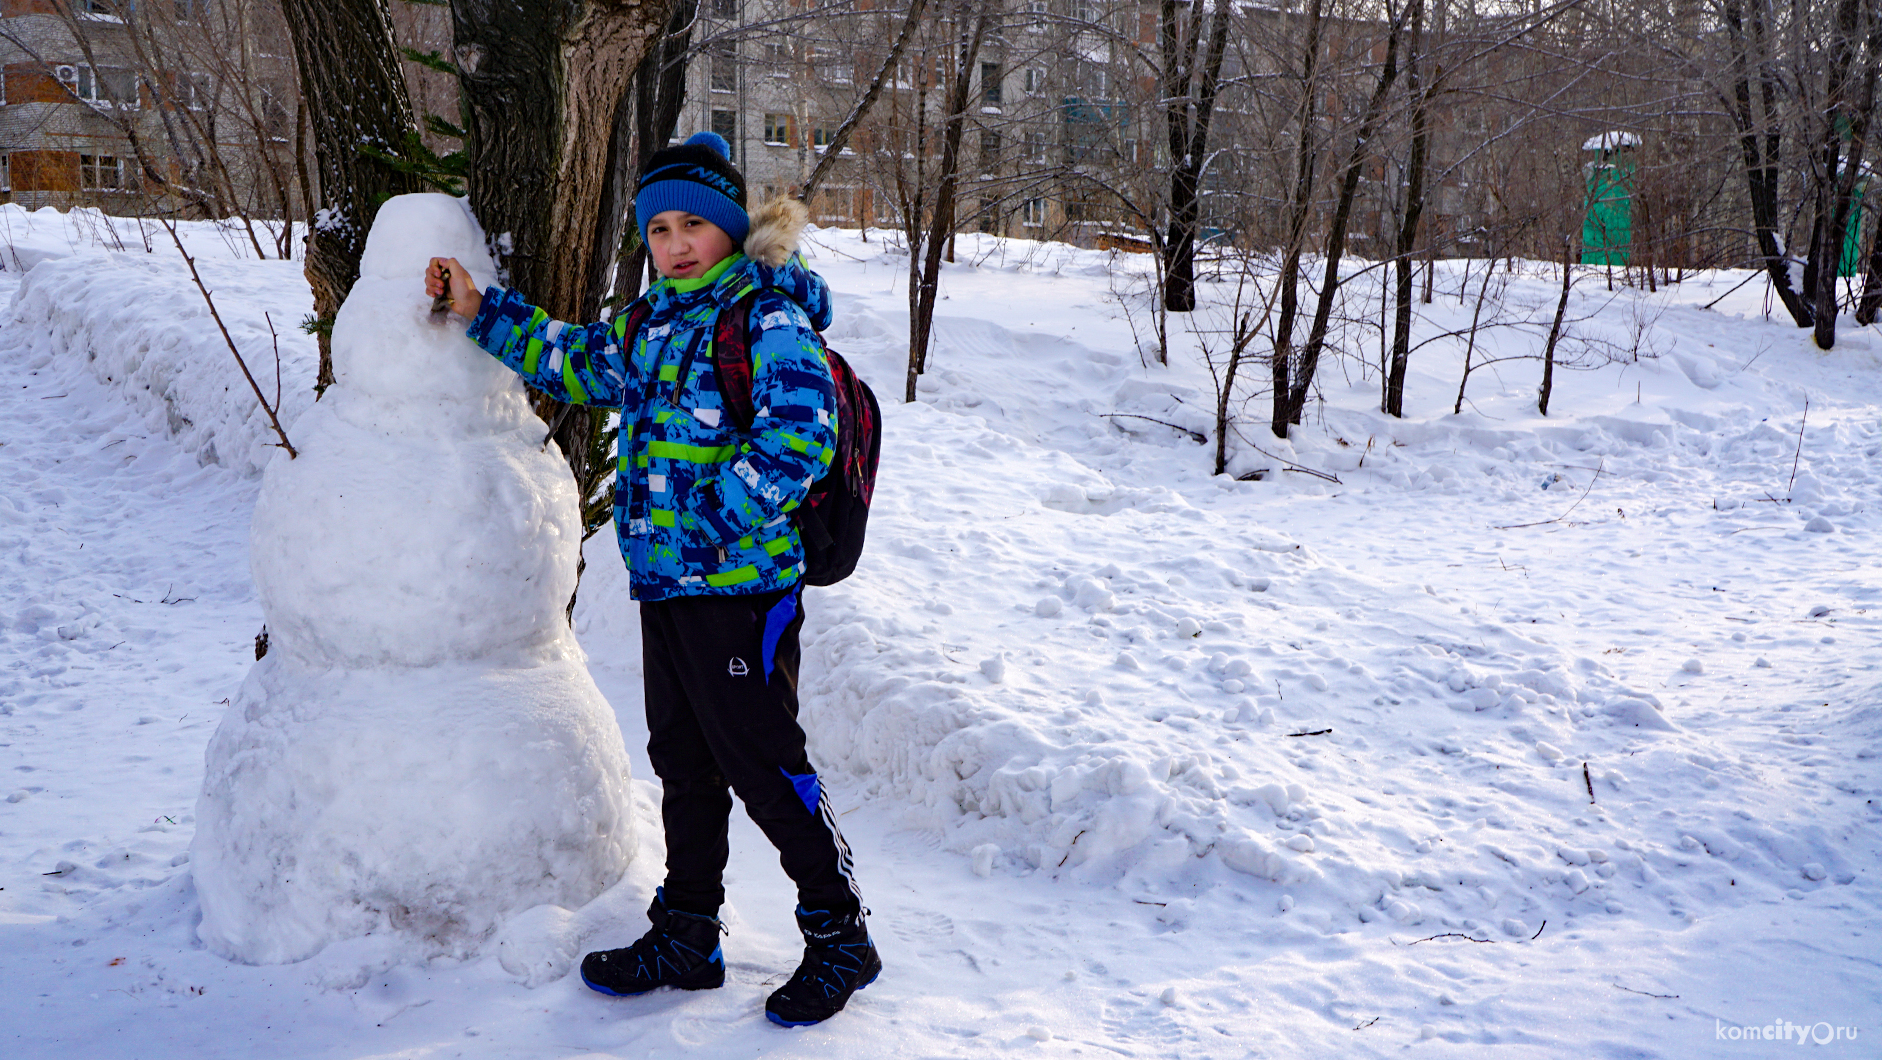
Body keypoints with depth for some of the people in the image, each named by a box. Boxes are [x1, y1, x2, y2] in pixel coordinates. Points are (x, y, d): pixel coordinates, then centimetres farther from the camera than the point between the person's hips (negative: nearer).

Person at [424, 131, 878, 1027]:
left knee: (764, 767, -2)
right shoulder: (655, 324, 15)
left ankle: (839, 936, 15)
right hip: (665, 584, 8)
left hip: (741, 588, -8)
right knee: (682, 763, 16)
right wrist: (483, 313, 27)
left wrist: (707, 515, -23)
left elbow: (797, 441, -22)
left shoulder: (771, 318, -10)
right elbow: (574, 360, 31)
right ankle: (687, 937, 30)